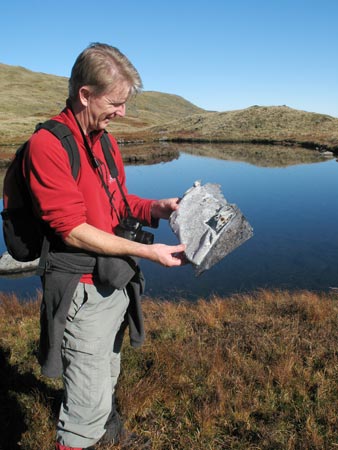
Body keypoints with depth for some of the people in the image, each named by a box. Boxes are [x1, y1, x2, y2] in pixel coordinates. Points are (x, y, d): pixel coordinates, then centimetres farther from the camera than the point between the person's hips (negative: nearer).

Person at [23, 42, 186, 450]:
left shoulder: (103, 139, 7)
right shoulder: (47, 145, -19)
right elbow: (73, 230, -22)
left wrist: (155, 207, -2)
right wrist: (147, 252, -21)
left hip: (116, 283, 8)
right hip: (82, 291, -8)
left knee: (107, 378, 29)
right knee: (88, 405, 3)